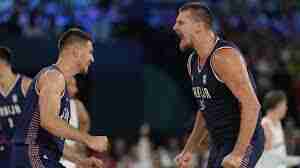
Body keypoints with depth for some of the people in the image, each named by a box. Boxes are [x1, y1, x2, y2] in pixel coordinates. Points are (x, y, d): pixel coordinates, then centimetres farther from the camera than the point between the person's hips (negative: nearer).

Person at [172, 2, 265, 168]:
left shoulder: (224, 56, -20)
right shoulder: (193, 61, 10)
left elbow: (251, 105, -25)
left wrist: (238, 153, -30)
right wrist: (188, 150, 18)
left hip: (243, 142, -10)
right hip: (219, 144, 10)